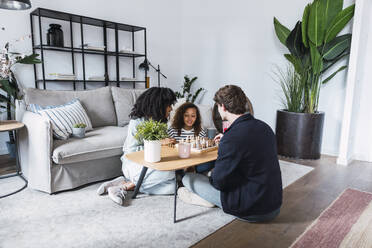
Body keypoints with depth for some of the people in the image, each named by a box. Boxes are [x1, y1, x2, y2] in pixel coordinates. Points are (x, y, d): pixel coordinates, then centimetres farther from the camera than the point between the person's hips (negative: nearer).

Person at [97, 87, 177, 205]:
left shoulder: (159, 121, 7)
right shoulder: (137, 121, -17)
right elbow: (132, 150, -20)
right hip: (134, 162, -8)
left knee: (171, 187, -16)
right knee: (167, 172, -32)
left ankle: (126, 183, -9)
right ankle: (123, 187, -17)